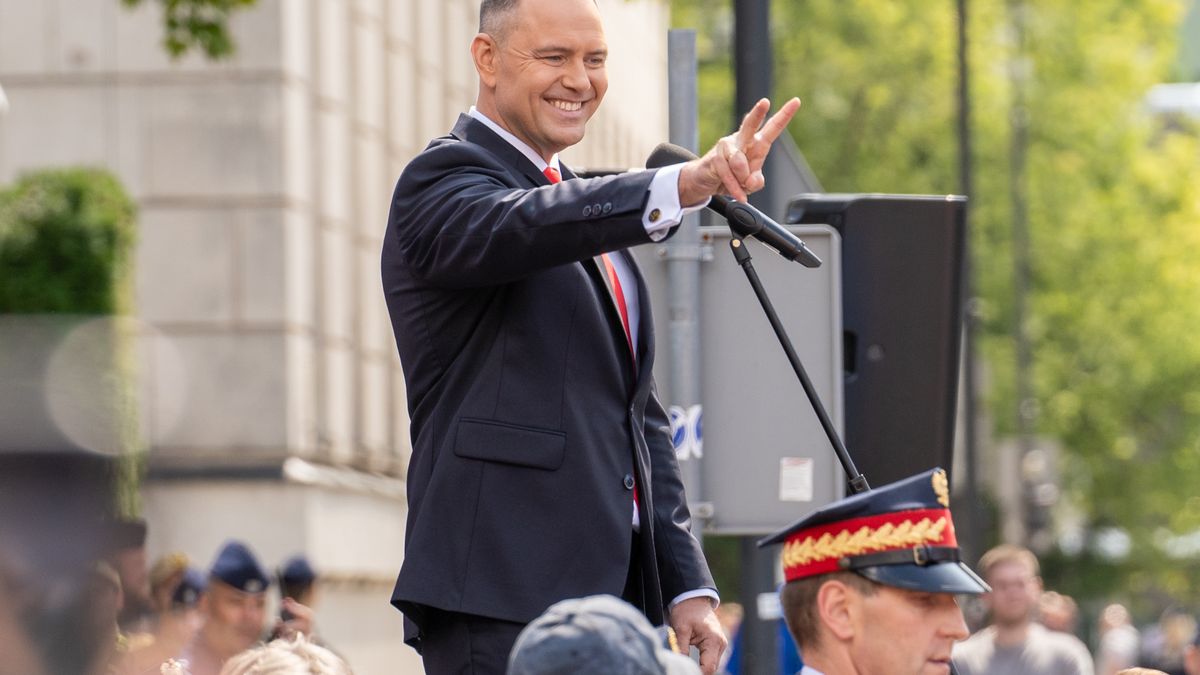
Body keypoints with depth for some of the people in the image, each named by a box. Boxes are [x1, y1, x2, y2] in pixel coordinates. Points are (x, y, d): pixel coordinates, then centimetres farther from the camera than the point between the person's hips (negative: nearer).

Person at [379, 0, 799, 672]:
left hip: (615, 589, 8)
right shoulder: (442, 182, -4)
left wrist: (687, 586, 14)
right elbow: (523, 227, -29)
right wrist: (687, 184, -44)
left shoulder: (592, 208, 22)